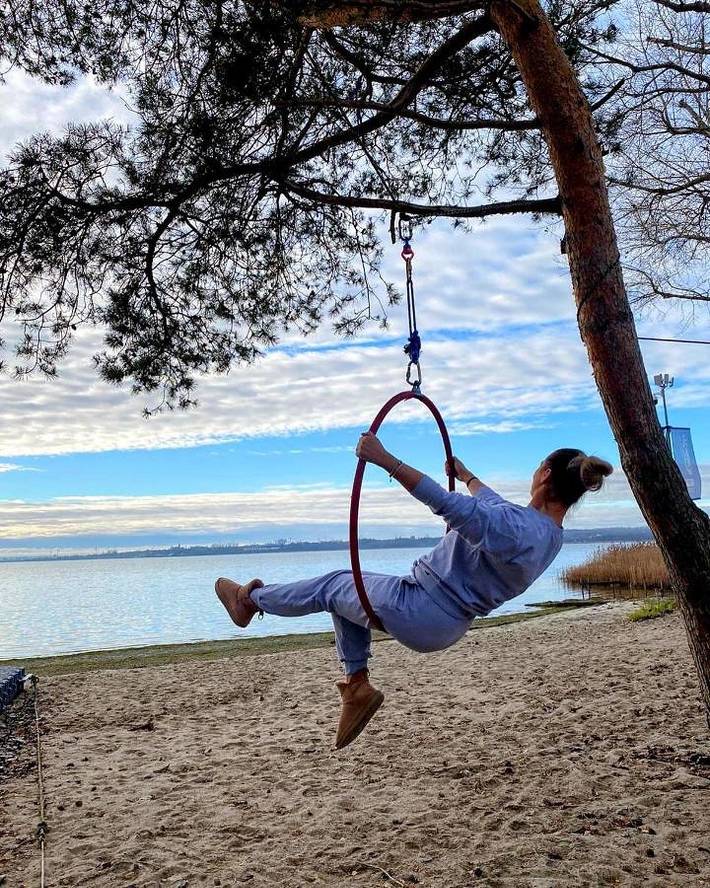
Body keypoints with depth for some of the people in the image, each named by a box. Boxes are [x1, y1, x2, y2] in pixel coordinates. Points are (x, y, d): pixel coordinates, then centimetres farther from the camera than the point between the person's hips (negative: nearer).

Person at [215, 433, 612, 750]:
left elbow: (446, 504, -33)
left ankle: (250, 599, 34)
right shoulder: (551, 535, 2)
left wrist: (384, 458, -30)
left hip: (417, 614, -9)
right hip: (448, 626, 9)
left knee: (331, 588, 11)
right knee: (347, 586, 23)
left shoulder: (519, 528, -28)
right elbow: (495, 504, 21)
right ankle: (357, 685, 24)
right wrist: (467, 476, 38)